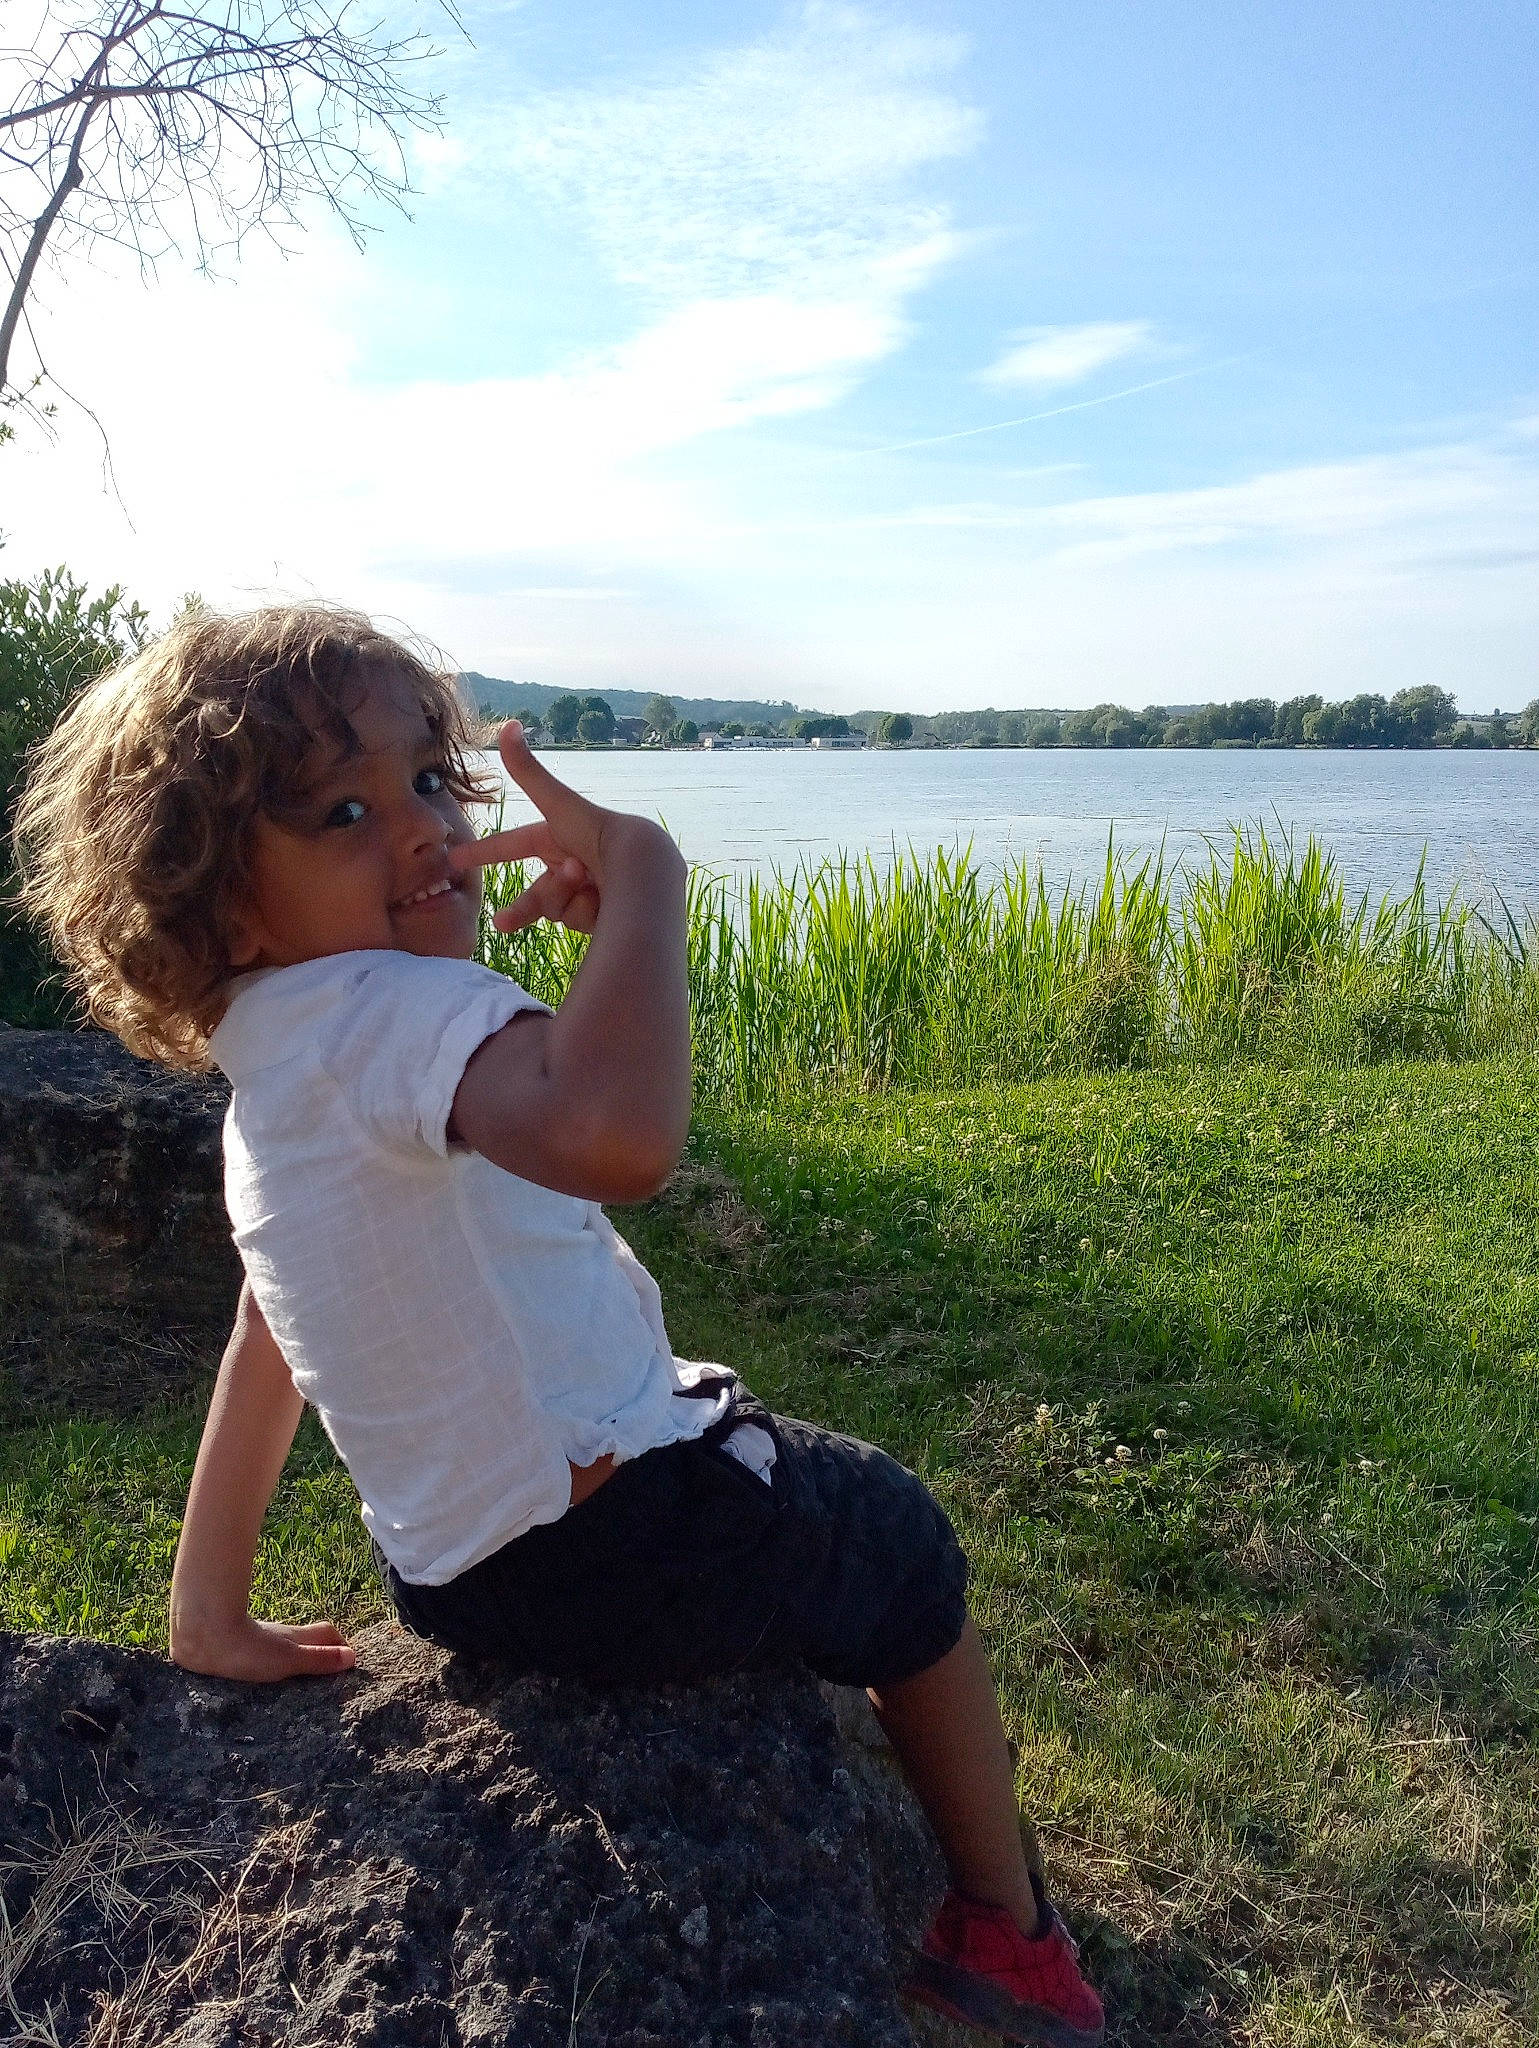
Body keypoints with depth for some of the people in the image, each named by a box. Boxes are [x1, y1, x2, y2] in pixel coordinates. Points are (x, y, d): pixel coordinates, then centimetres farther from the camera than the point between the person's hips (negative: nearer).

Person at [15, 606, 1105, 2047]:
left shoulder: (268, 1084, 2)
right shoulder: (396, 1011, -30)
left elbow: (266, 1343, 7)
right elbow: (614, 1136, -53)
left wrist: (210, 1611, 14)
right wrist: (640, 874, -40)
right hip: (622, 1541, -9)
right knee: (905, 1547, 20)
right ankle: (1003, 1928, 39)